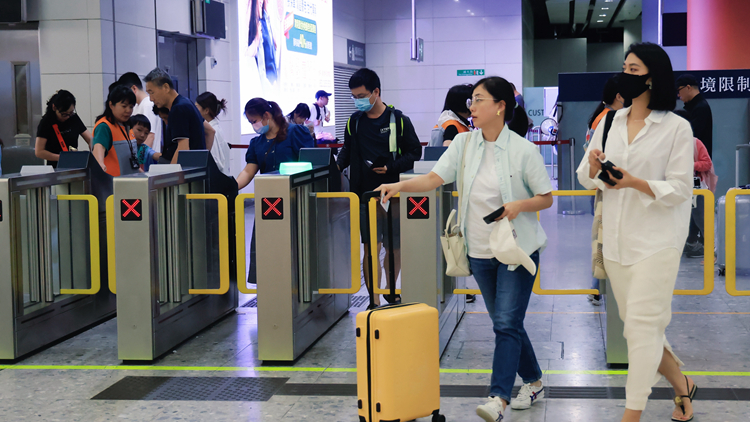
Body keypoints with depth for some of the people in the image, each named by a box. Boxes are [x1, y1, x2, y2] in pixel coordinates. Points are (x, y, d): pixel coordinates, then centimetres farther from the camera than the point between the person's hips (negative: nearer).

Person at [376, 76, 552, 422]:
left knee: (506, 323, -13)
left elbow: (546, 198, -4)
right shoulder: (464, 143, 2)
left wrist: (519, 205, -22)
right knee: (504, 323, 15)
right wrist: (400, 185, -20)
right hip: (481, 250, 5)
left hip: (518, 250, -5)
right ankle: (533, 382, 32)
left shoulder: (523, 150, -10)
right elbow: (435, 177, -5)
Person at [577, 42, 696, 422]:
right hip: (616, 241, 6)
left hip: (656, 243, -6)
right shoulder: (610, 123, 8)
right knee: (639, 327, 14)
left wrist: (635, 182, -26)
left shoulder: (677, 128, -8)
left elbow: (680, 189, -11)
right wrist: (594, 167, -13)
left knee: (641, 326, -9)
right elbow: (586, 179, 11)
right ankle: (682, 386, 36)